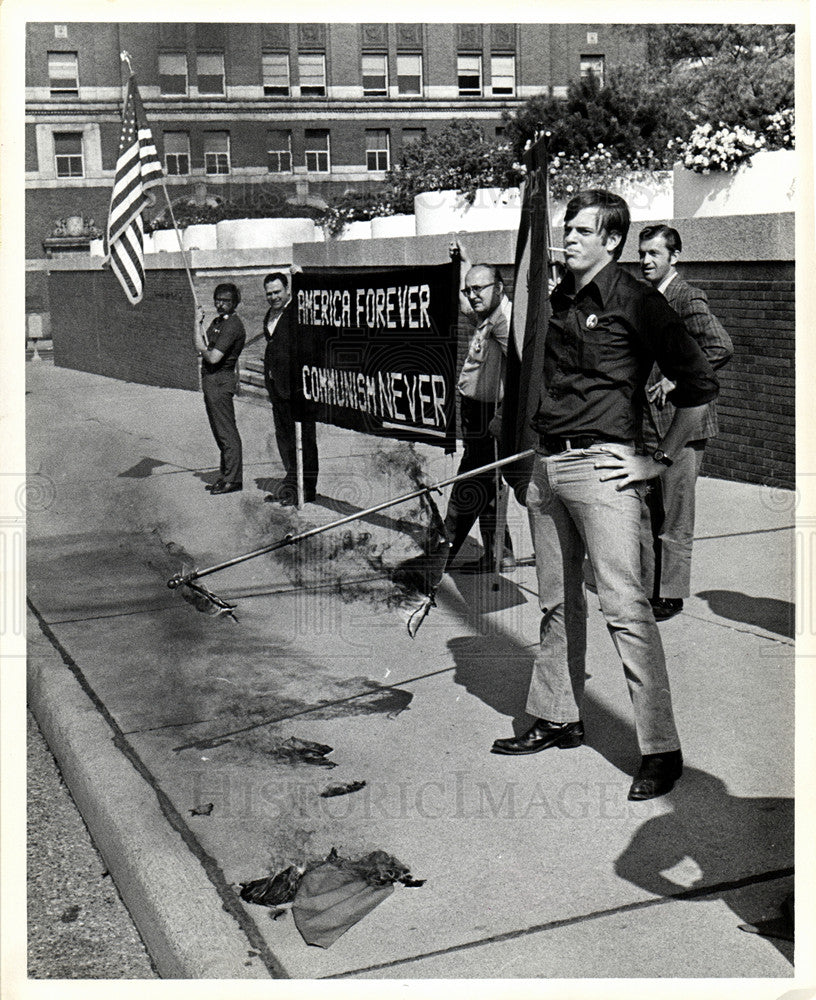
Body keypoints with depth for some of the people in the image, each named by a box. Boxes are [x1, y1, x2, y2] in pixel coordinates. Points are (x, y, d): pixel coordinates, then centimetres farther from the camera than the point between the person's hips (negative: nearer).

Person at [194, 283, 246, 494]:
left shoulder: (232, 326, -15)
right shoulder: (217, 322, 17)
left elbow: (213, 358, -21)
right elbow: (200, 346, 13)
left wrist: (203, 349, -4)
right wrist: (198, 324, 2)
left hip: (221, 380, -10)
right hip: (211, 380, 10)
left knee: (226, 431, -7)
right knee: (220, 431, 15)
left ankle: (233, 479, -3)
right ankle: (227, 475, 22)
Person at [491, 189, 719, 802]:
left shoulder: (637, 302, -6)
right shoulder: (557, 301, 14)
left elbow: (700, 386, -6)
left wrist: (659, 461, -7)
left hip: (601, 465, -7)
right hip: (546, 465, 7)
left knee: (624, 604, -11)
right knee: (557, 602, 14)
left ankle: (661, 748, -6)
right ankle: (558, 719, 28)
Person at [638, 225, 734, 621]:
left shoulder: (688, 298, -11)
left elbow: (721, 348, -22)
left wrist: (677, 380, -19)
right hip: (644, 421, 8)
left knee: (675, 517, 1)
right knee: (643, 512, 13)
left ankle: (671, 595, 10)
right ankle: (647, 587, 23)